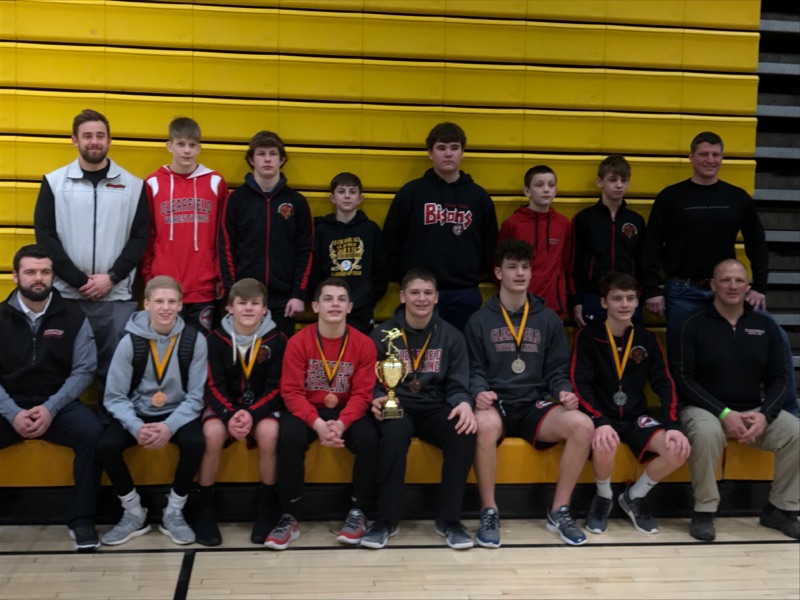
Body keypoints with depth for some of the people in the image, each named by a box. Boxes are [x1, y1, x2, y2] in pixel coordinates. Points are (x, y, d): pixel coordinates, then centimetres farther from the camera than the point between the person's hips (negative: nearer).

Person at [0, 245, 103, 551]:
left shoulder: (73, 316, 2)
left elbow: (84, 370, -4)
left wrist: (51, 408, -17)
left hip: (58, 405, -1)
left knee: (92, 431, -30)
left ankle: (81, 519, -16)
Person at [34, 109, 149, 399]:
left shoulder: (133, 185, 7)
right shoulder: (54, 182, 6)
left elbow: (139, 238, 4)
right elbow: (45, 237, 0)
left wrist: (111, 278, -9)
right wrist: (80, 281, -8)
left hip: (117, 297, 0)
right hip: (66, 295, 0)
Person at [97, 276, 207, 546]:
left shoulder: (194, 340, -9)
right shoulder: (130, 341, -9)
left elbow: (196, 396, -8)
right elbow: (115, 397, -8)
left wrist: (171, 426, -25)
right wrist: (136, 427, -26)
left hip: (178, 413, -1)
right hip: (138, 413, 1)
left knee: (195, 442, -32)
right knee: (105, 446, -26)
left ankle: (174, 512, -7)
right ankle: (134, 513, -1)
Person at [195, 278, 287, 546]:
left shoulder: (277, 340, -6)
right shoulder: (216, 339, -3)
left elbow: (275, 388, -7)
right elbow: (213, 386, -7)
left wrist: (252, 413, -23)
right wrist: (230, 415, -25)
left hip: (262, 406, 0)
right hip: (224, 405, 1)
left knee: (269, 433, -33)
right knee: (212, 433, -31)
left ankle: (267, 507, -12)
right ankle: (204, 509, -13)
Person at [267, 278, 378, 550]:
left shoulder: (363, 344, -5)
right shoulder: (298, 342, -8)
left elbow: (362, 393, -7)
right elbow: (292, 391, -11)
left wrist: (341, 423, -26)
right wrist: (318, 423, -27)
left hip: (347, 412, 1)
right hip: (306, 410, -1)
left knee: (369, 439, -29)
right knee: (289, 437, -32)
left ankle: (358, 513, -7)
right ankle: (290, 517, -17)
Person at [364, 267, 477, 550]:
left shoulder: (451, 336, 8)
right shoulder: (383, 334, 3)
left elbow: (457, 385, 4)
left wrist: (464, 403, -20)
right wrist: (377, 399, -21)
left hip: (435, 409, 2)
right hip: (397, 408, -2)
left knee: (465, 434, -30)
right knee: (396, 432, -38)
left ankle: (448, 519, -14)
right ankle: (387, 519, -22)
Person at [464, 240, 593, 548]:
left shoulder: (548, 320, 12)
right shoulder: (480, 321, 6)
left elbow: (557, 370, 12)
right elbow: (473, 370, 3)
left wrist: (564, 391, -9)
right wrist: (479, 392, -18)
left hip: (535, 405, 3)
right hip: (496, 405, -2)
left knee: (583, 425, -27)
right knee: (485, 424, -40)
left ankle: (559, 511, -10)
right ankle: (489, 512, -19)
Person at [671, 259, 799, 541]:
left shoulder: (765, 326, 7)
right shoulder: (693, 326, -5)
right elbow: (682, 379, -10)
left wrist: (765, 415, -13)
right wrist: (724, 413, -19)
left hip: (755, 410, 4)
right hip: (705, 409, -4)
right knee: (707, 433, -37)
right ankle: (704, 511, -17)